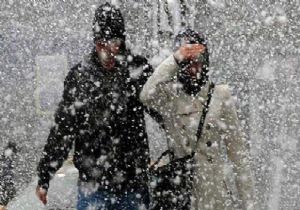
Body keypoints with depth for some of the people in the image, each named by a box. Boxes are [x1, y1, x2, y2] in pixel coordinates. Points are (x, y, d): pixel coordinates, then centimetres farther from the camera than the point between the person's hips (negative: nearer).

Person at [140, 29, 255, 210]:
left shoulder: (221, 94, 2)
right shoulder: (169, 95, -1)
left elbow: (237, 148, 3)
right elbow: (146, 96, -25)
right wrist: (175, 59, -21)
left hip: (218, 190, 1)